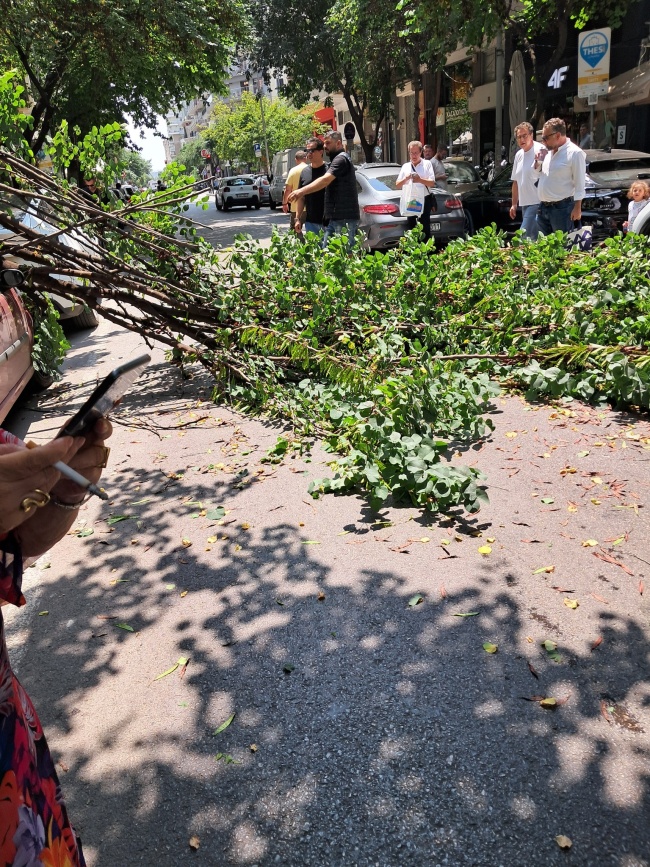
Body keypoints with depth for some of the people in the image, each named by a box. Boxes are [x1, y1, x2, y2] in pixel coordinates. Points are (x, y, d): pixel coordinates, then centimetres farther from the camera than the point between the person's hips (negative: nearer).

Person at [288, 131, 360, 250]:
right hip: (334, 218, 10)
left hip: (345, 218, -10)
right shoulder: (335, 160, 24)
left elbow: (325, 180, -22)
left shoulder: (341, 159, -9)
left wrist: (302, 191, -27)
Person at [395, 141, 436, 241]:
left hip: (424, 199, -3)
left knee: (425, 227, -1)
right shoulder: (405, 166, 11)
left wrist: (420, 180, -22)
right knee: (410, 225, 6)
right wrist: (405, 179, -11)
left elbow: (432, 183, -5)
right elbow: (397, 185, 9)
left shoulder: (427, 164, 3)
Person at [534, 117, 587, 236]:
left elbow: (579, 183, -11)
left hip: (561, 208, -8)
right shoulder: (548, 152, 13)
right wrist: (538, 161, 3)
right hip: (543, 208, 8)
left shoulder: (575, 153, -10)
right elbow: (536, 175, 23)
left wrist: (577, 207, -16)